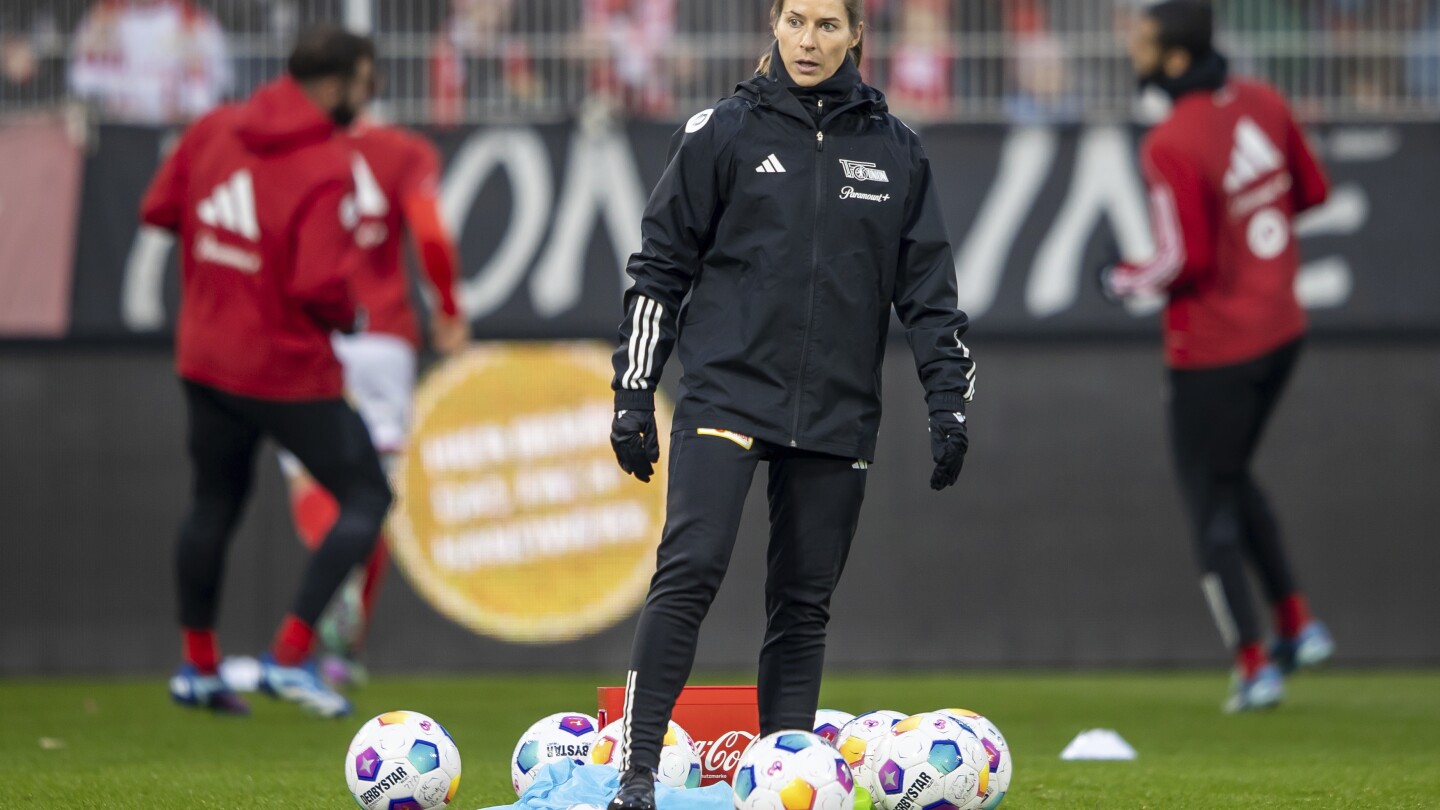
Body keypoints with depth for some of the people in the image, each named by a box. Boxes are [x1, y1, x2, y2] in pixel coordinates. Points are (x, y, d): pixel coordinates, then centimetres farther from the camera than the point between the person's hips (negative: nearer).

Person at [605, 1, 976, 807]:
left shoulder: (894, 149, 9)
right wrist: (635, 393, 1)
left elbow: (929, 285, 13)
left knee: (805, 602, 5)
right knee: (691, 568, -18)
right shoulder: (724, 133, 2)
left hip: (839, 410, 3)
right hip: (729, 393, -3)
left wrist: (950, 397, 4)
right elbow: (661, 265, 5)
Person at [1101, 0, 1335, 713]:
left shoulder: (1170, 146, -23)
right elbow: (1311, 189, 10)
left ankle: (1253, 665, 8)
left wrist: (1123, 281, -6)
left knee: (1210, 501, 6)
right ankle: (1297, 623, 21)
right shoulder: (1261, 104, 0)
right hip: (1281, 328, 8)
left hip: (1214, 347, -8)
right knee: (1232, 478, 26)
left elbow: (1184, 262, -24)